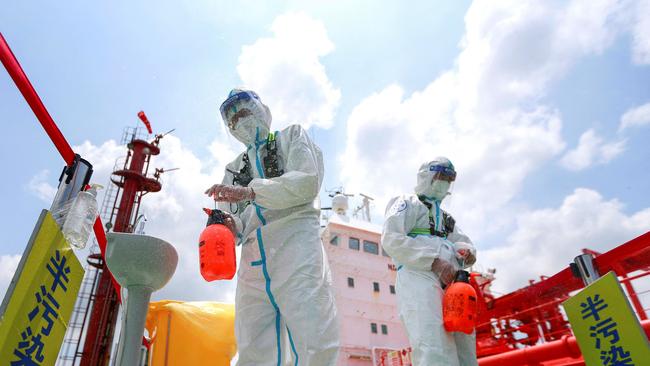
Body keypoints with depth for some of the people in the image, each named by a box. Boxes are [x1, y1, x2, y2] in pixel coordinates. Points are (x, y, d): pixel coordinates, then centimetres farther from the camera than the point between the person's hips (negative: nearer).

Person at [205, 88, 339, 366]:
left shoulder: (291, 136, 19)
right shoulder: (234, 169, 30)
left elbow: (308, 181, -2)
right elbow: (235, 223, 19)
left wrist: (251, 191, -12)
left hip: (294, 242, -4)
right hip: (252, 257, 5)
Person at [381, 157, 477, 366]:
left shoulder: (446, 217, 35)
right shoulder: (408, 203, 11)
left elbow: (463, 242, 27)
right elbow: (391, 239, -5)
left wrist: (467, 251, -1)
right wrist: (435, 261, -16)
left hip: (451, 282, 8)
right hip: (419, 276, -8)